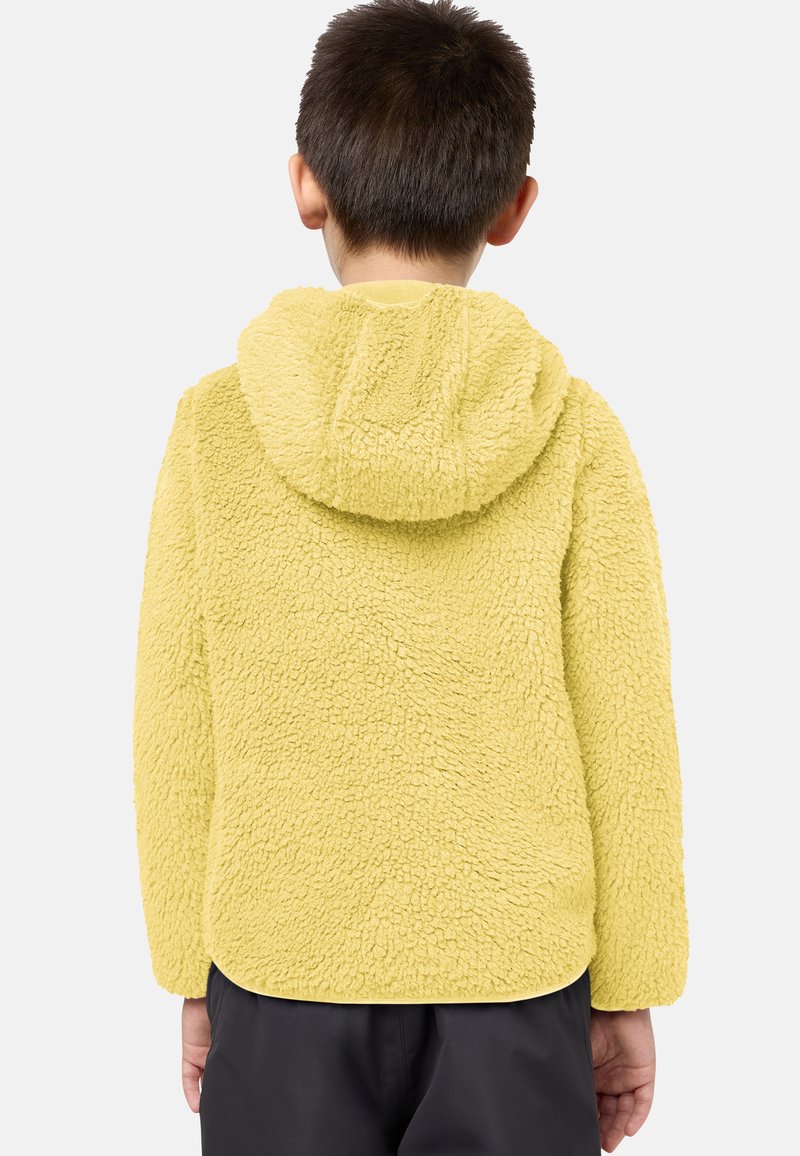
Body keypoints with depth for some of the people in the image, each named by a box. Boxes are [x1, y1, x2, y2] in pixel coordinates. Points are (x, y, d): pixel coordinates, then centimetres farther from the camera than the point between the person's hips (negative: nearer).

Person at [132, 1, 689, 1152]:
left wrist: (191, 976, 9)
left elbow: (175, 735, -4)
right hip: (516, 978, 0)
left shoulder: (215, 425, -9)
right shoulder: (575, 433, -10)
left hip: (278, 981, 1)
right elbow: (627, 741, -6)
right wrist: (628, 995, 6)